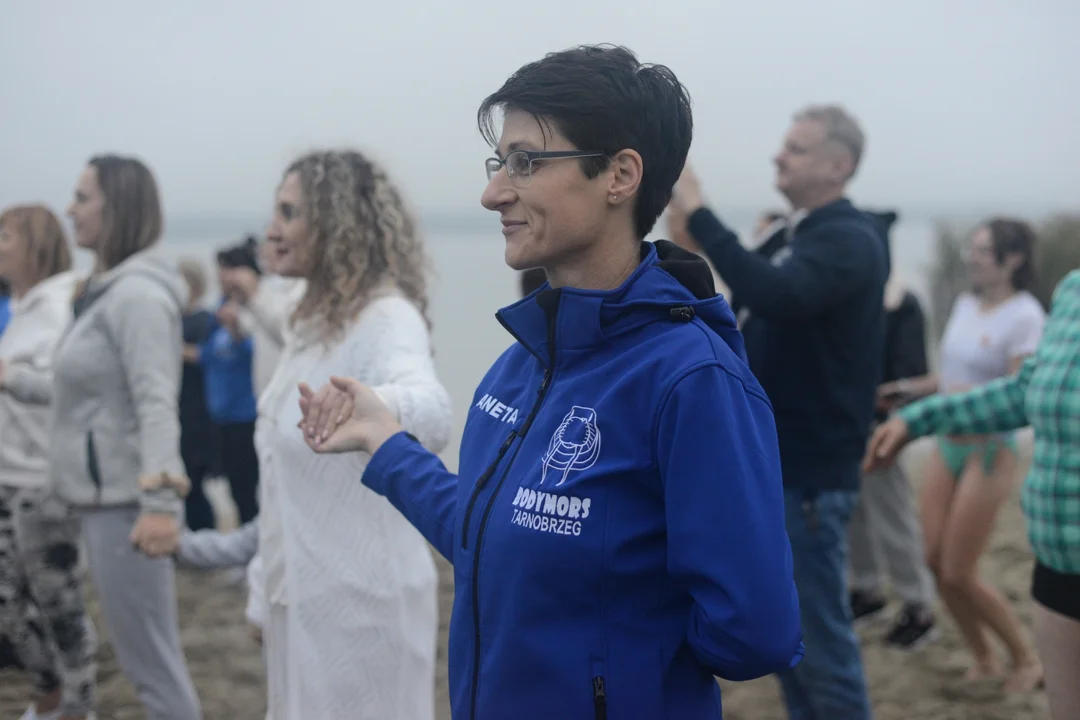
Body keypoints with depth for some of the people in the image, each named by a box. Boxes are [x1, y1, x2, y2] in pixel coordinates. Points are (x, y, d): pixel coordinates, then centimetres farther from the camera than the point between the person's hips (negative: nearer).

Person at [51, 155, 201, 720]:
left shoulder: (137, 294, -15)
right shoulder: (106, 291, 15)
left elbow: (156, 404, -25)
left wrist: (160, 500, -32)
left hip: (125, 502, -10)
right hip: (102, 496, 10)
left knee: (149, 658, -3)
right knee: (148, 653, 15)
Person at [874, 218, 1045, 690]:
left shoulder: (1025, 317, -16)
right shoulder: (965, 304, 6)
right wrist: (910, 388, 8)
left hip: (989, 449, -7)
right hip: (947, 443, 7)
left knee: (959, 573, -3)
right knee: (935, 560, 7)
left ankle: (1027, 660, 18)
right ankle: (984, 661, 24)